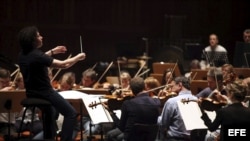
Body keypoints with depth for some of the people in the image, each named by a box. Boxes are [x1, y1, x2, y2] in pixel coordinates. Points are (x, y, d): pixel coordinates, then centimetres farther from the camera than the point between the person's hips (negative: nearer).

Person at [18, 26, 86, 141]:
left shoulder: (23, 55, 0)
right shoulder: (36, 55, -26)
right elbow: (64, 65, -23)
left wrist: (53, 52, 21)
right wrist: (78, 57, -8)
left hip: (32, 93, 9)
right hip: (44, 93, -9)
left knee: (50, 111, 34)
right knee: (71, 113, -1)